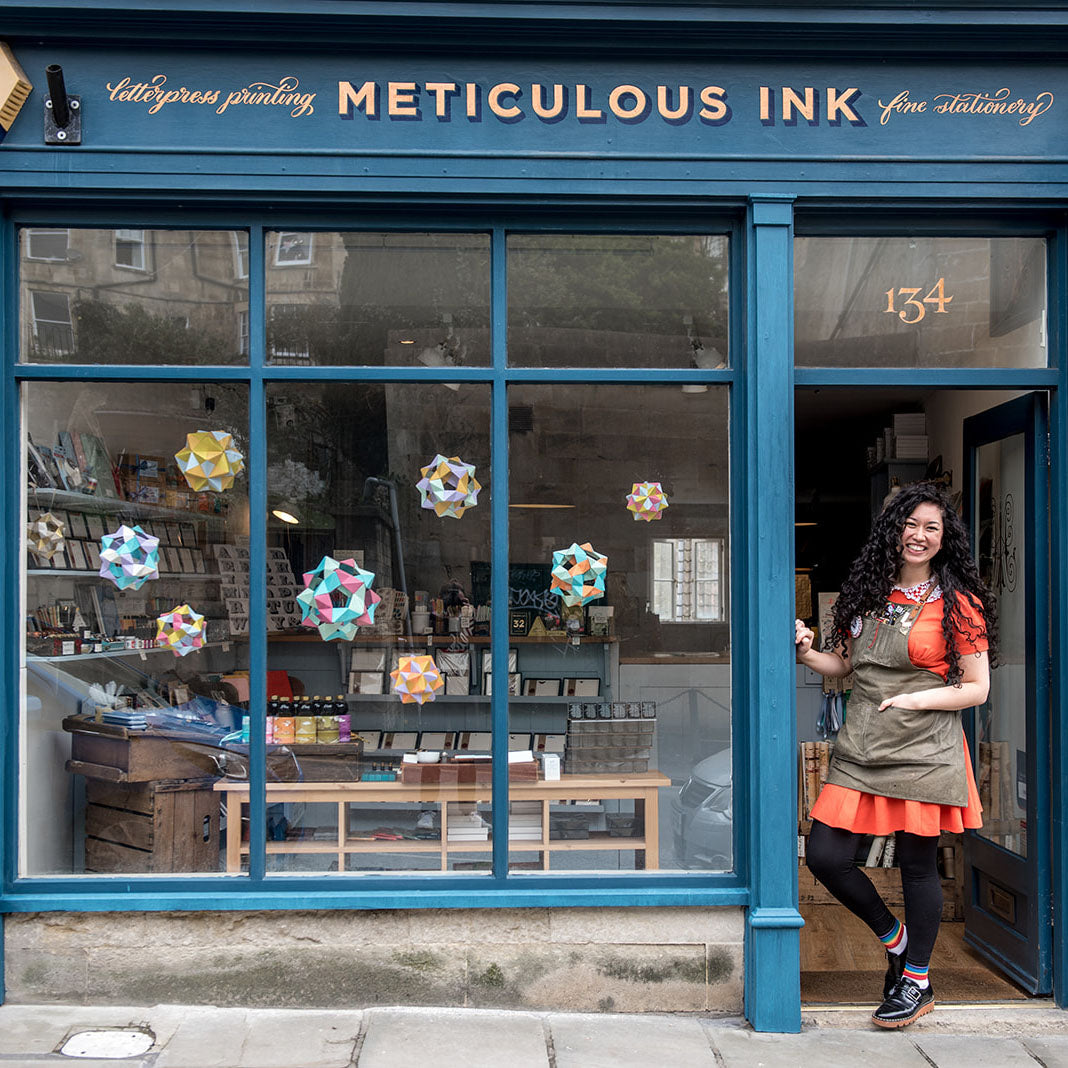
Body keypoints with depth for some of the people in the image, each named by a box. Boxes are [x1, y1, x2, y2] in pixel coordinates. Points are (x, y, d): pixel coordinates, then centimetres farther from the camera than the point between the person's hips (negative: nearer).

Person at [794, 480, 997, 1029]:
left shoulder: (958, 605, -3)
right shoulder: (870, 593, 11)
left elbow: (977, 688, -4)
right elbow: (846, 663, 20)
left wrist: (915, 699, -16)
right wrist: (808, 652, 1)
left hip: (923, 753, -5)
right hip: (861, 752, 5)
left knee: (917, 866, 5)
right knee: (825, 856, -1)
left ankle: (916, 983, 25)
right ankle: (894, 938, 25)